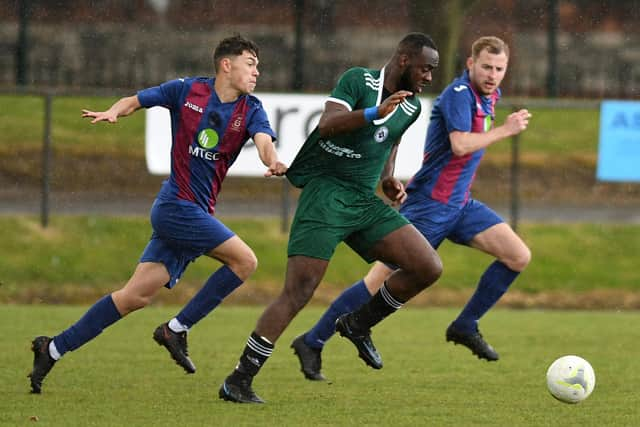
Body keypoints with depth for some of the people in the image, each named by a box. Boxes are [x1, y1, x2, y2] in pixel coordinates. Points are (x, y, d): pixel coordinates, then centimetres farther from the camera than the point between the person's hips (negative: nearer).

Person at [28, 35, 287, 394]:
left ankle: (53, 349, 10)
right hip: (177, 205, -5)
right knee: (244, 260, -16)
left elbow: (264, 140, -13)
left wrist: (274, 161, -36)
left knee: (137, 296, 3)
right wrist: (114, 111, -14)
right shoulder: (186, 91, -2)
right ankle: (177, 329, -7)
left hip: (197, 214, 5)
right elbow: (134, 101, 9)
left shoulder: (251, 110, 6)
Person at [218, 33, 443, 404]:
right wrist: (375, 113, -36)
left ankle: (361, 326, 14)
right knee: (298, 293, -15)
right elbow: (327, 125, -23)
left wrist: (389, 179, 16)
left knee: (429, 267, -7)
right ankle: (239, 381, -9)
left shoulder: (412, 107, 13)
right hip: (326, 192, -7)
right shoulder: (359, 80, -8)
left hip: (366, 204, 7)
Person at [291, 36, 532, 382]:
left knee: (518, 256, -3)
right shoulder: (459, 94, -17)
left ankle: (465, 327, 8)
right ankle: (311, 343, 2)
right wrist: (506, 130, -22)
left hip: (459, 204, 9)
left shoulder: (487, 96, 12)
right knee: (384, 279, -9)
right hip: (429, 205, -9)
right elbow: (460, 145, -30)